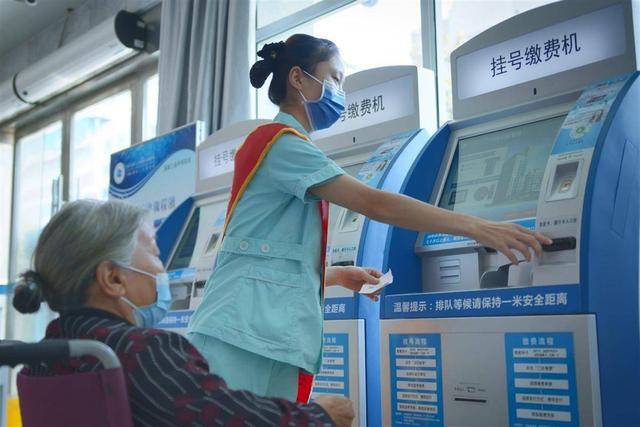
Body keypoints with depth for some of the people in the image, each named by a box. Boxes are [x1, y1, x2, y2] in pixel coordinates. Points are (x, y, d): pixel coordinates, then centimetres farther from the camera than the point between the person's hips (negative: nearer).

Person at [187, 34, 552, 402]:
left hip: (265, 330, 10)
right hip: (250, 328, -10)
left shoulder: (274, 144, 23)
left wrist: (340, 275, 15)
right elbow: (374, 203, -17)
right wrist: (476, 227, -15)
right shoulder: (282, 141, -8)